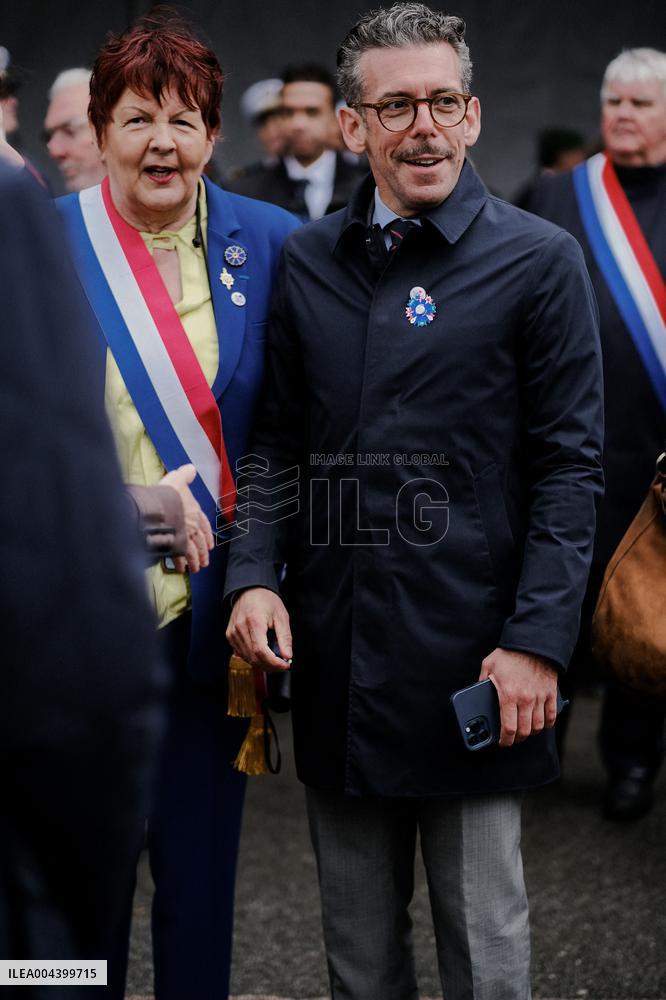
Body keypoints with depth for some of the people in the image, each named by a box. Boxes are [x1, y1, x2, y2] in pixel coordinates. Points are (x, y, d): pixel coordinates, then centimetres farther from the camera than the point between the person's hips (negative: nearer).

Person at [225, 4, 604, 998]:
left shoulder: (539, 261, -5)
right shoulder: (307, 260, 8)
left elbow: (569, 468, -6)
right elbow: (279, 438, 12)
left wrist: (537, 641, -13)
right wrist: (254, 574, -3)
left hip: (470, 658, -4)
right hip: (332, 655, 4)